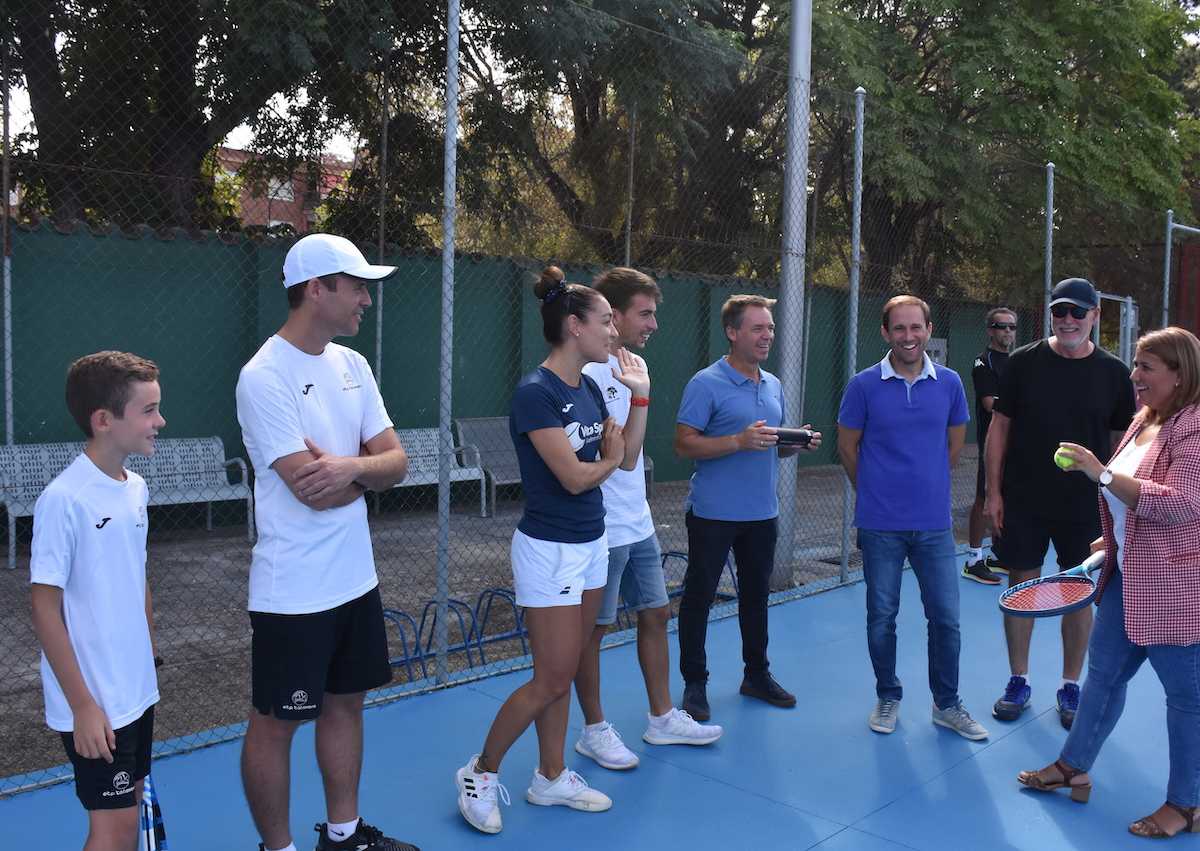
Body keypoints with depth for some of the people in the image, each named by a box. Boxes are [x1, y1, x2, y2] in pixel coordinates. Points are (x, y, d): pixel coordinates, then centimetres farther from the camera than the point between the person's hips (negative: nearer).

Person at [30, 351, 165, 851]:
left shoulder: (136, 488, 3)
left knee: (128, 810, 17)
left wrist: (146, 664, 15)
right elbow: (45, 608, -17)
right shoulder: (63, 500, -20)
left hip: (137, 692, 7)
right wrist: (82, 705, -16)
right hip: (94, 705, -7)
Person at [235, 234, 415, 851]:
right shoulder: (264, 377, -18)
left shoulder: (351, 365, 6)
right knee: (276, 723, 7)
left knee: (345, 703, 19)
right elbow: (315, 493, -23)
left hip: (356, 577, 8)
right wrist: (370, 471, -4)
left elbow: (396, 462, 2)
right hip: (293, 592, -8)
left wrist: (352, 465, -20)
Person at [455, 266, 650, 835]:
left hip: (591, 544, 8)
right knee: (551, 680, -2)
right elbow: (575, 477, -21)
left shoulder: (589, 389, 7)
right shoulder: (535, 393, -19)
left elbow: (628, 458, 9)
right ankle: (480, 772, 17)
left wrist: (640, 396, 3)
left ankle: (551, 777, 29)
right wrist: (609, 457, -2)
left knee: (563, 675, 15)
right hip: (550, 551, -8)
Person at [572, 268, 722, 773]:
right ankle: (594, 731, 21)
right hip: (603, 531, -9)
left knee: (655, 614, 16)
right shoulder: (589, 371, -18)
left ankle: (662, 718, 31)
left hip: (639, 524, 9)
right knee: (593, 629, 6)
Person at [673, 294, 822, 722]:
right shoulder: (706, 384, -11)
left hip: (762, 512, 7)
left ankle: (757, 675, 31)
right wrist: (740, 441, -26)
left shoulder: (773, 386, 12)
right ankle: (694, 683, 14)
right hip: (713, 512, -7)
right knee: (699, 595, 2)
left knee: (756, 594, 16)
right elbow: (685, 445, -16)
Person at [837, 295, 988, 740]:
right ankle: (887, 698, 26)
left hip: (934, 523, 2)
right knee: (881, 616, 8)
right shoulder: (864, 385, -5)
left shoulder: (949, 383, 1)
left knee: (946, 617, 5)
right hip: (880, 524, -1)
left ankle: (947, 704, 23)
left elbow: (954, 442, 14)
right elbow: (847, 446, 4)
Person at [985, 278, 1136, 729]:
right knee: (1021, 585, 7)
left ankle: (1070, 687, 24)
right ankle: (1018, 682, 22)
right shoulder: (1023, 362, -1)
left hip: (1084, 506, 0)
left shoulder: (1113, 373, 0)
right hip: (1023, 503, 0)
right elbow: (999, 428, 2)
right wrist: (993, 491, -3)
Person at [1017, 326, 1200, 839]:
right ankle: (1073, 768, 31)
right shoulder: (1145, 420, 10)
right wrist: (1113, 541, 16)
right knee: (1103, 672, 17)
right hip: (1128, 576, 9)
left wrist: (1102, 474, -30)